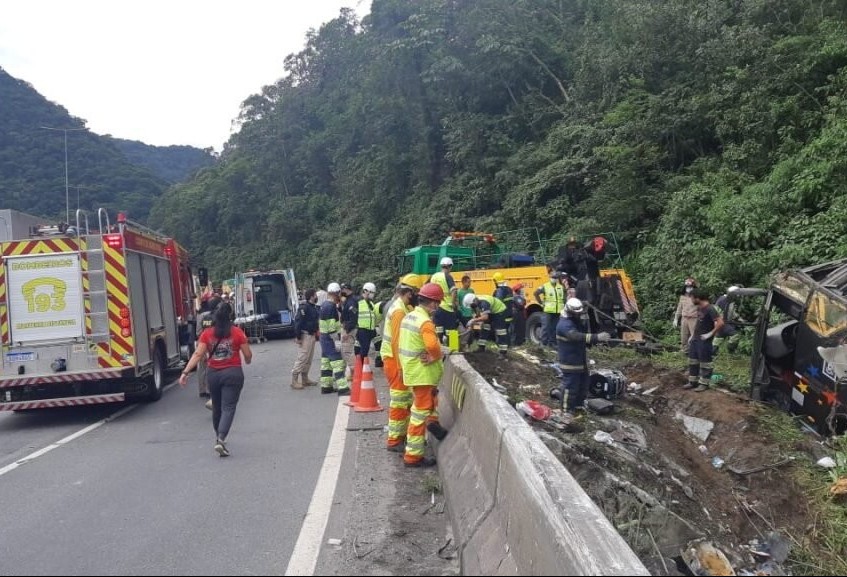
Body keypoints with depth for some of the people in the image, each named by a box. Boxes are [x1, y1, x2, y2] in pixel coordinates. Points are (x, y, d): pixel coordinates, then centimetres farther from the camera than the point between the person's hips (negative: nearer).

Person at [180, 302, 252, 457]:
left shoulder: (207, 334, 1)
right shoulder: (237, 332, -5)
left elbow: (197, 354, -8)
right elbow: (248, 355, -3)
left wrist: (185, 372, -10)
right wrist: (247, 361, 19)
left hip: (213, 374, 3)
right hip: (233, 373, -3)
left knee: (216, 407, 20)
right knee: (228, 407, -4)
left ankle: (219, 436, 37)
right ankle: (221, 440, -19)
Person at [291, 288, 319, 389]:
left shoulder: (314, 307, 13)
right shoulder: (304, 307, -16)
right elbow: (298, 322, -20)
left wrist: (316, 333, 15)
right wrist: (298, 337, -21)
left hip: (312, 335, 9)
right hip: (305, 335, -9)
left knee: (309, 359, 14)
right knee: (302, 358, -8)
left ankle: (305, 379, 23)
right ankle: (294, 380, -2)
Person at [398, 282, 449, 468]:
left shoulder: (408, 317, 7)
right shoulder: (425, 322, -21)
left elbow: (402, 344, 12)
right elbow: (432, 345, -36)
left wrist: (404, 365, 9)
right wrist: (435, 357, -17)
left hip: (410, 370, 9)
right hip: (422, 373, -9)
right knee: (420, 412, 0)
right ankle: (413, 455, 8)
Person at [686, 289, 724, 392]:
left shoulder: (710, 309, -20)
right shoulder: (699, 308, 8)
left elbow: (720, 323, -27)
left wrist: (711, 333, -21)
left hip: (704, 341, -9)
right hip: (695, 339, 9)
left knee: (705, 363, 1)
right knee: (692, 361, 14)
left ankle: (704, 384, 10)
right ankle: (693, 381, 24)